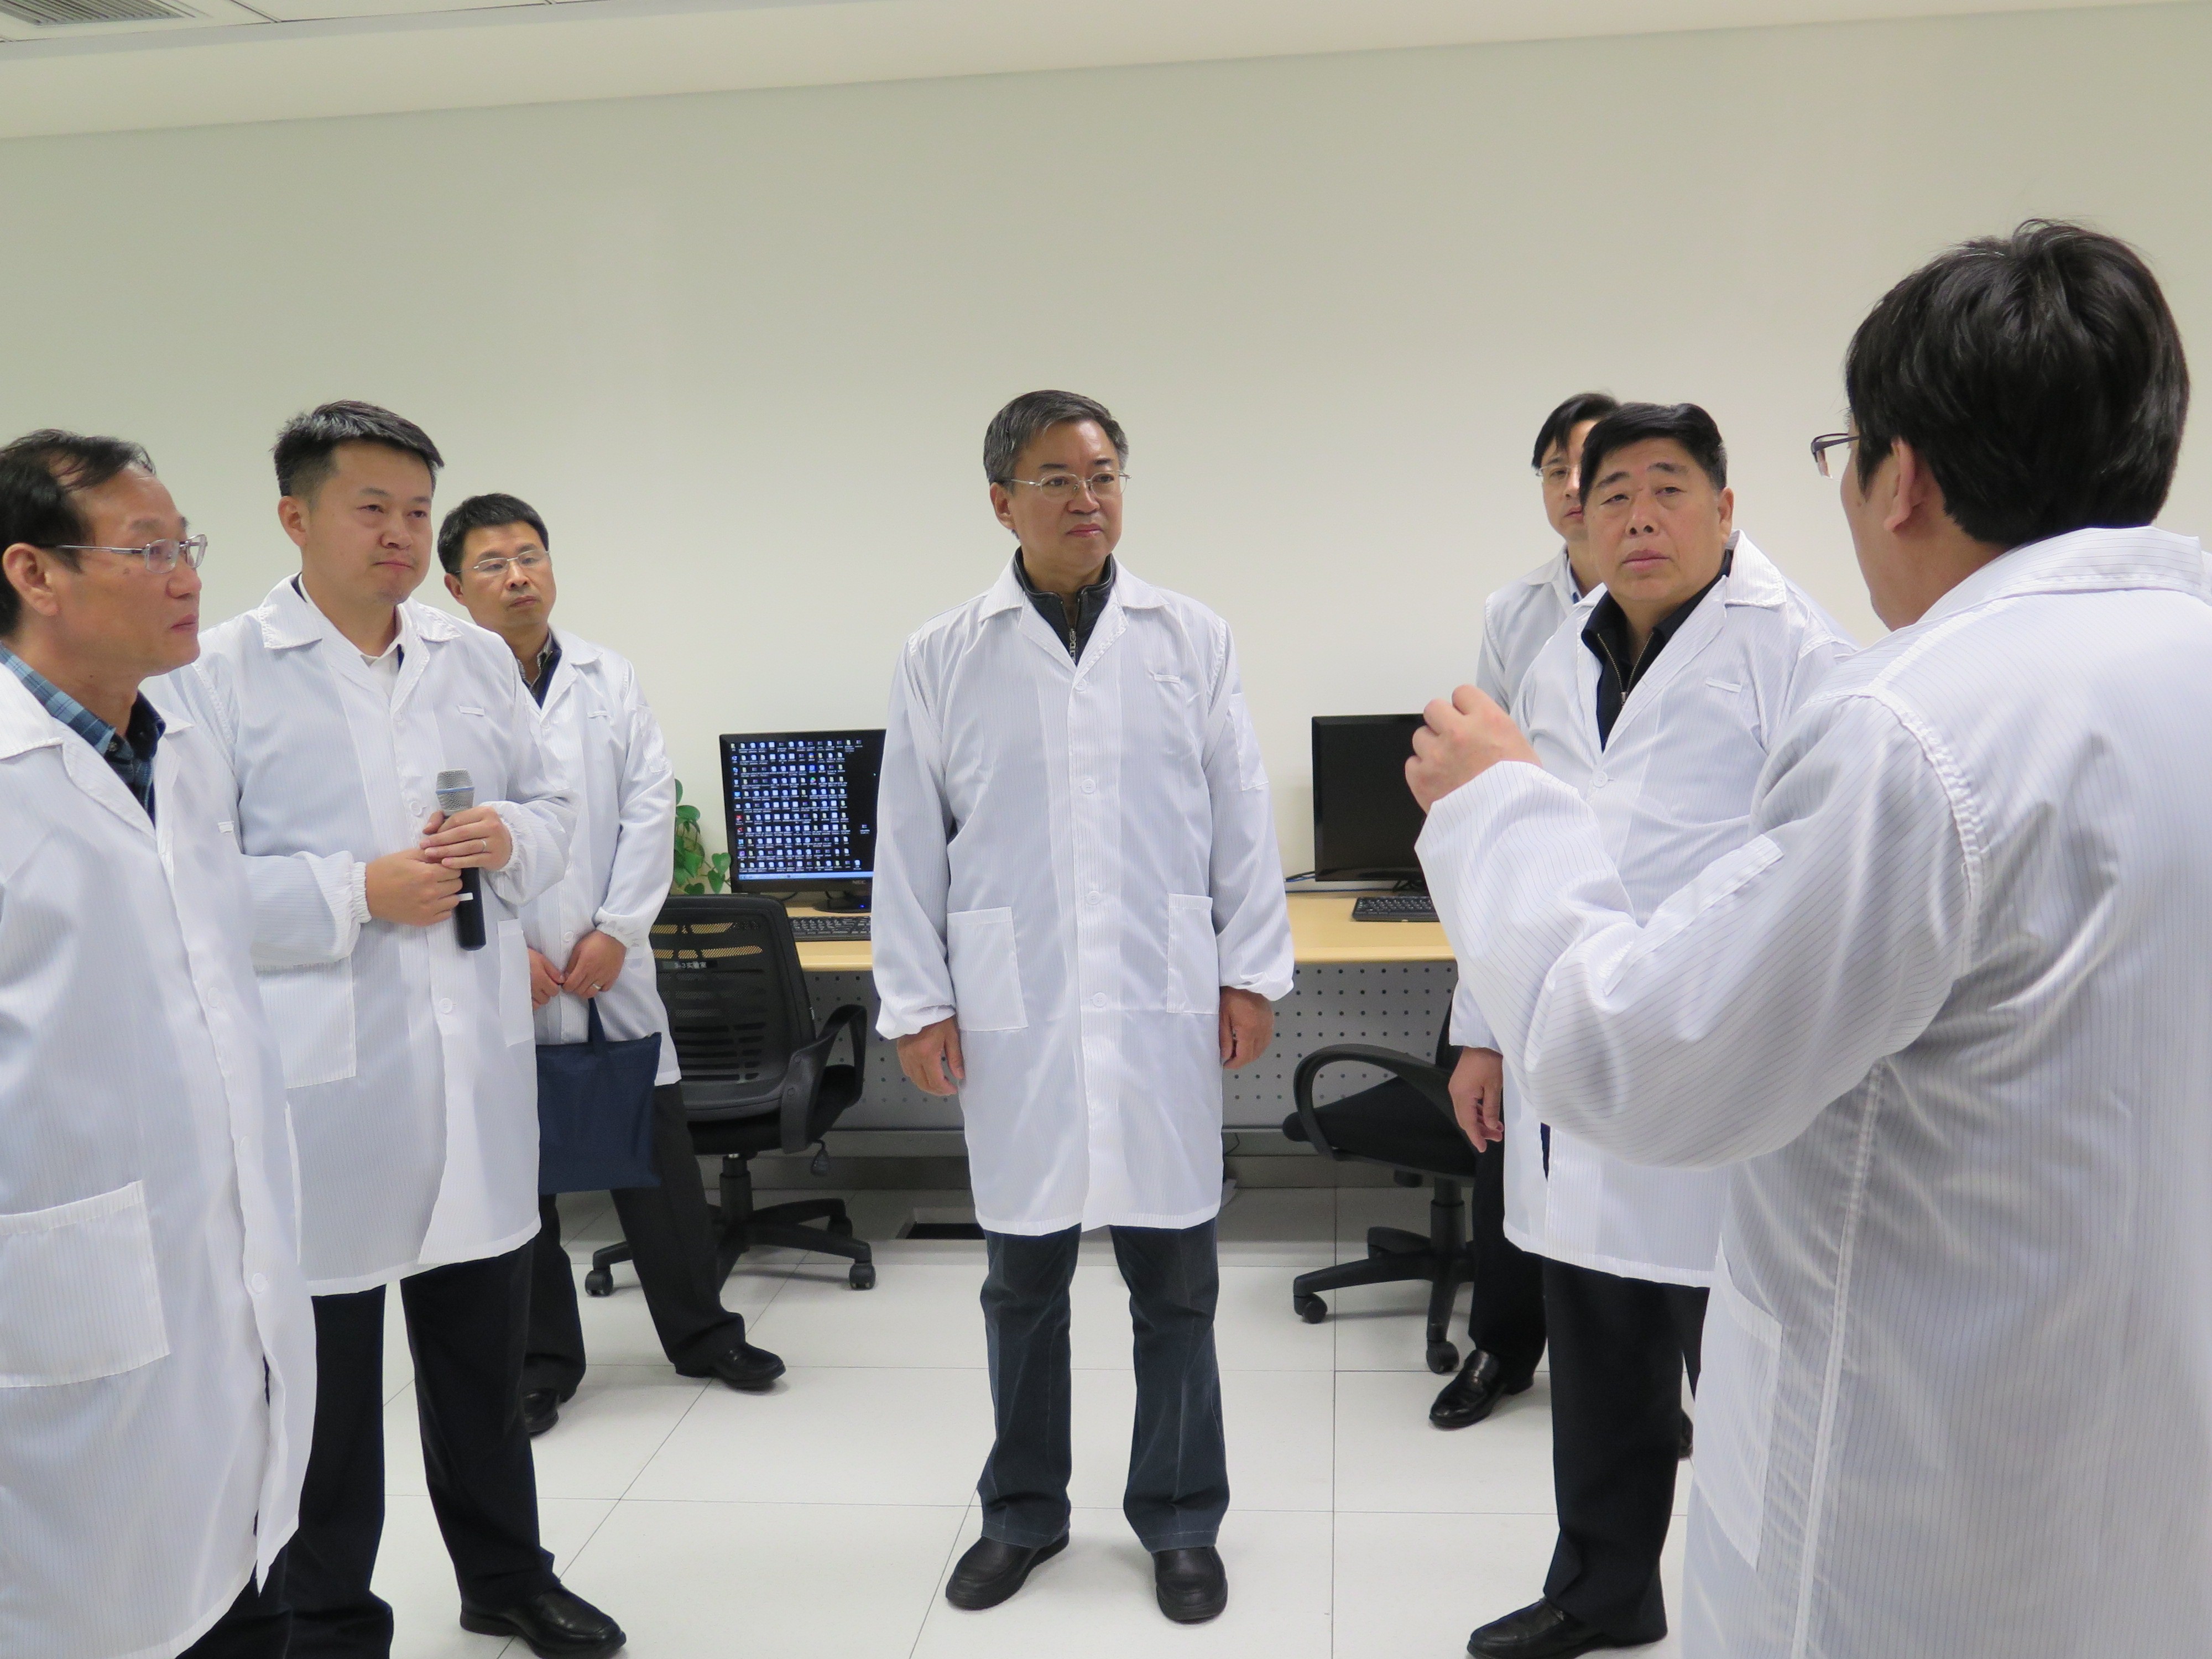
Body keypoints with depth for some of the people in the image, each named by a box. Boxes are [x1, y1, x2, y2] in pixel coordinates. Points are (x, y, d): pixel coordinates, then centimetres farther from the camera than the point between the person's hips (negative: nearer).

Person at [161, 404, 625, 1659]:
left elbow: (555, 808, 15)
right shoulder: (223, 675, -6)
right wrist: (355, 895, -18)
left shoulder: (480, 661, 10)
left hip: (482, 1064, 5)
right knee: (328, 1366, 10)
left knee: (488, 1343, 18)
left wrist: (510, 840, -7)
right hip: (325, 1074, -5)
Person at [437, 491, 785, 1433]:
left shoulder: (610, 682, 5)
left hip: (610, 968, 3)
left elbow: (650, 808, 2)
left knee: (660, 1154, 9)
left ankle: (702, 1333, 25)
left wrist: (616, 931, -6)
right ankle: (541, 1361, 24)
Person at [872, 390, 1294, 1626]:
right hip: (1013, 1014, 0)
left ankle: (1181, 1517, 26)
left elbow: (1242, 819, 5)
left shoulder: (1193, 640, 4)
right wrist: (917, 1002, 0)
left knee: (1176, 1281, 8)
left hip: (1163, 1010, 0)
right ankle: (1024, 1511, 31)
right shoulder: (943, 661, 3)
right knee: (1024, 1279, 13)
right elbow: (910, 845, 3)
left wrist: (1252, 971, 1)